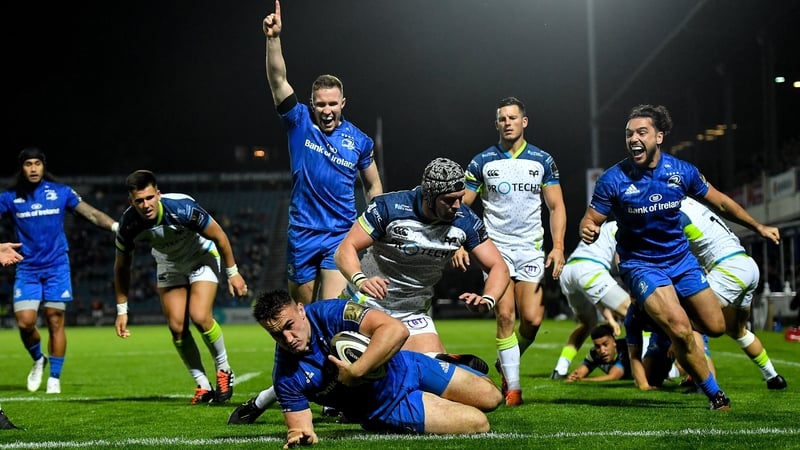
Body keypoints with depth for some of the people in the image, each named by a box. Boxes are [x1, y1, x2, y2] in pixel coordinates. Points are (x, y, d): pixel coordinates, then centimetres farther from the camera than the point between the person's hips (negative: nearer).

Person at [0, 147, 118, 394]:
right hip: (27, 269, 1)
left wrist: (116, 227, -13)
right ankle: (38, 360, 20)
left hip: (56, 267, -1)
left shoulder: (61, 192, 1)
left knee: (55, 322, -2)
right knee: (25, 321, -9)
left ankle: (54, 379, 8)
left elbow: (91, 213, -1)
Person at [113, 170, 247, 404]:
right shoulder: (128, 224, -25)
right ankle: (203, 386, 9)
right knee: (177, 327, -7)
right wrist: (122, 310, -4)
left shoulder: (182, 208, -36)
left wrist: (233, 273, -11)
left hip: (202, 257, -4)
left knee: (200, 317, -21)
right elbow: (122, 267, -6)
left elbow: (219, 236, -19)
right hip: (168, 266, 4)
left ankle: (224, 370, 4)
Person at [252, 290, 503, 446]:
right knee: (478, 424, -10)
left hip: (404, 368, 1)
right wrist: (299, 435, -39)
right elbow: (300, 425, -14)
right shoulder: (286, 377, -21)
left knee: (490, 397, 10)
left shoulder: (330, 313, -26)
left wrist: (356, 371, -40)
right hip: (389, 408, -1)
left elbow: (396, 330, -35)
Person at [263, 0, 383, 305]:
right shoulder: (300, 122, 0)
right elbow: (278, 80, -14)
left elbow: (373, 187, 15)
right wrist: (273, 38, -27)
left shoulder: (359, 140, 3)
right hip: (302, 233, 1)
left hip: (341, 234, -1)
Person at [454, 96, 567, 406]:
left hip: (531, 249, 1)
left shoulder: (543, 160, 6)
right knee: (505, 315, -13)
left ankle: (506, 363, 22)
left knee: (532, 318, -7)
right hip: (496, 248, -1)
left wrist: (558, 246, -4)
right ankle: (512, 385, -3)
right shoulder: (482, 162, 3)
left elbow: (556, 207, 7)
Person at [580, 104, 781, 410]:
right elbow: (591, 219, -12)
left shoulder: (682, 171, -8)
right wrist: (588, 231, -36)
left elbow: (720, 202, 7)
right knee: (681, 329, -23)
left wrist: (758, 227, 12)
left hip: (681, 259, 4)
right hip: (641, 265, -4)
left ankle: (666, 310, 36)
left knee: (715, 327, 4)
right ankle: (715, 394, -2)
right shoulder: (613, 179, -17)